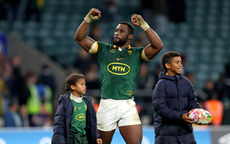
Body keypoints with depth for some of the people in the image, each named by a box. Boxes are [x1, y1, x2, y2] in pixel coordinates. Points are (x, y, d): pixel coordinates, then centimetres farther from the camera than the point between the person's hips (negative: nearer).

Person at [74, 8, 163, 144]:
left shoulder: (137, 54, 11)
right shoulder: (104, 50, 15)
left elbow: (158, 46, -3)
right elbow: (80, 38, 12)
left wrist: (143, 25, -7)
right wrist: (88, 19, 1)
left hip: (128, 106, -1)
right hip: (107, 104, 1)